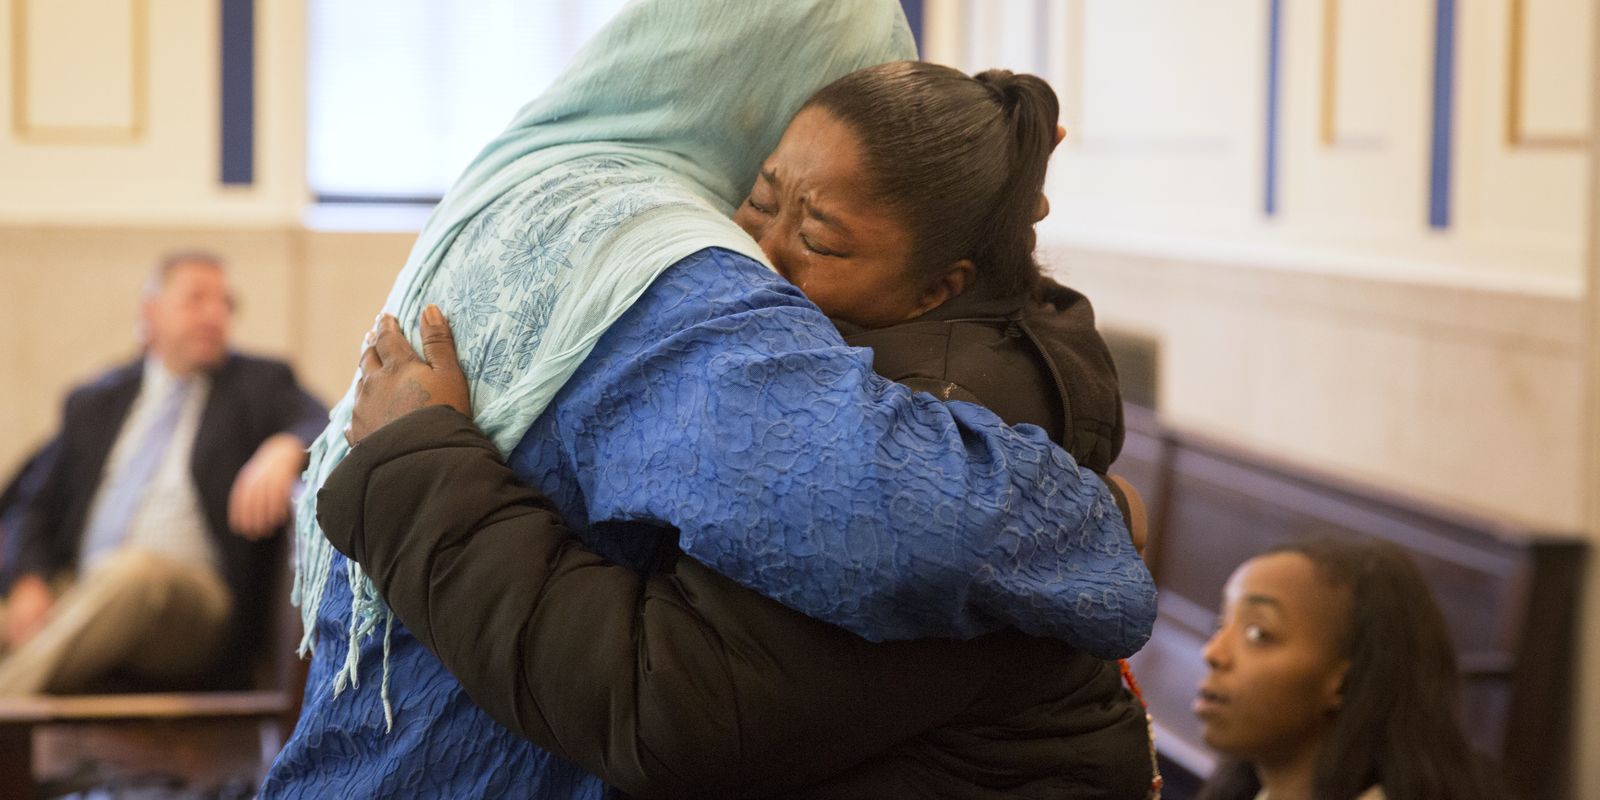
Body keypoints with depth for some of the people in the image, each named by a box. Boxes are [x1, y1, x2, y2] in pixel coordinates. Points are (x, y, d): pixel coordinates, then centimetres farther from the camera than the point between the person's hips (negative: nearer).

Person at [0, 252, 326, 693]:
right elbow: (45, 508, 23)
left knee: (134, 571, -37)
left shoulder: (260, 384, 15)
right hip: (84, 600, 3)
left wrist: (284, 450, -26)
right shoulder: (93, 401, 23)